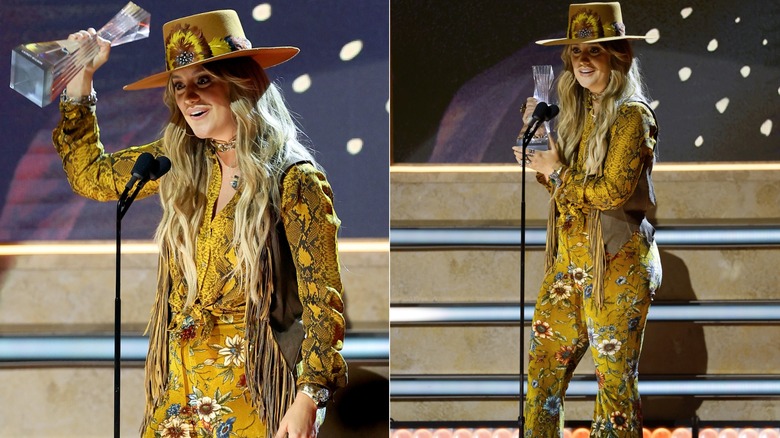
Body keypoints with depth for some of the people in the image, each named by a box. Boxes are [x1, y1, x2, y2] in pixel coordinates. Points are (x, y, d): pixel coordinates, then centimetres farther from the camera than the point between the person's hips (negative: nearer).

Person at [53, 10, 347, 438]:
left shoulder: (294, 181, -12)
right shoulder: (179, 162, 6)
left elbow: (321, 300, -13)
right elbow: (91, 176, 20)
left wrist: (307, 398, -22)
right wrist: (80, 78, 13)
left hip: (250, 388, -6)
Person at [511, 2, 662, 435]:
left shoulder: (630, 115, -11)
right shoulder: (577, 113, 14)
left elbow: (613, 191, -19)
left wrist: (557, 172, -8)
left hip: (616, 263, -8)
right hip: (570, 260, 8)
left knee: (614, 379, -1)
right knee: (541, 370, 7)